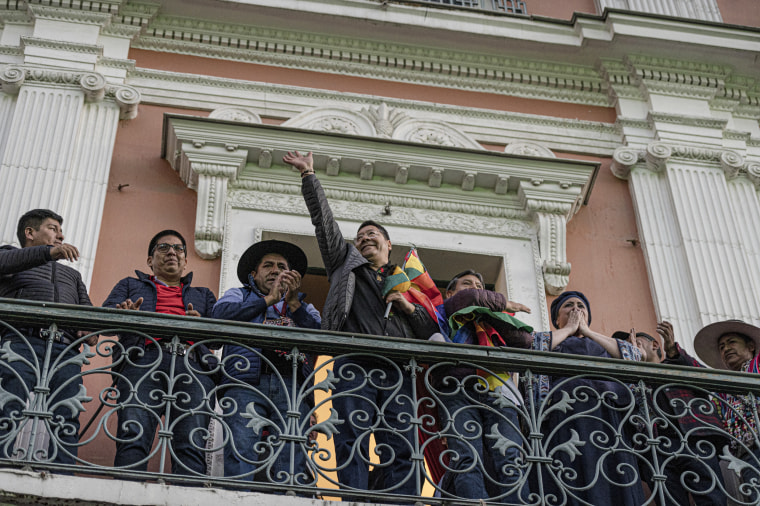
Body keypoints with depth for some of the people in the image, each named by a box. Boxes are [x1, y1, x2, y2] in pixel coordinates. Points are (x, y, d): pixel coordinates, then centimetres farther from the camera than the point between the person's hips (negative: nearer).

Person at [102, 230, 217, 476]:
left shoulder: (203, 295, 37)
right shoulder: (131, 285, 34)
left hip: (193, 367, 1)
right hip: (144, 362, -1)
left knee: (192, 446, -20)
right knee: (133, 439, -24)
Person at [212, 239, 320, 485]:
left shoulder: (304, 307, 33)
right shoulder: (238, 296, 29)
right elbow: (221, 315, 4)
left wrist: (293, 302, 3)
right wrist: (269, 298, 6)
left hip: (291, 385, 1)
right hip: (245, 382, -1)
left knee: (292, 461, -16)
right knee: (240, 455, -20)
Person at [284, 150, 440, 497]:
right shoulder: (347, 264, 27)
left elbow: (431, 331, 23)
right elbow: (323, 221, 21)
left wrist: (411, 308, 6)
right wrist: (309, 177, 18)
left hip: (398, 368, 2)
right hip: (354, 364, -1)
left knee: (400, 450, -8)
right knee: (353, 444, -14)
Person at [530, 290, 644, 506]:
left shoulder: (601, 342, 33)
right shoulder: (554, 340, 25)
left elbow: (634, 355, 13)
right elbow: (534, 345, 1)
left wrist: (587, 331, 17)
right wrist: (569, 329, 15)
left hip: (610, 413, 3)